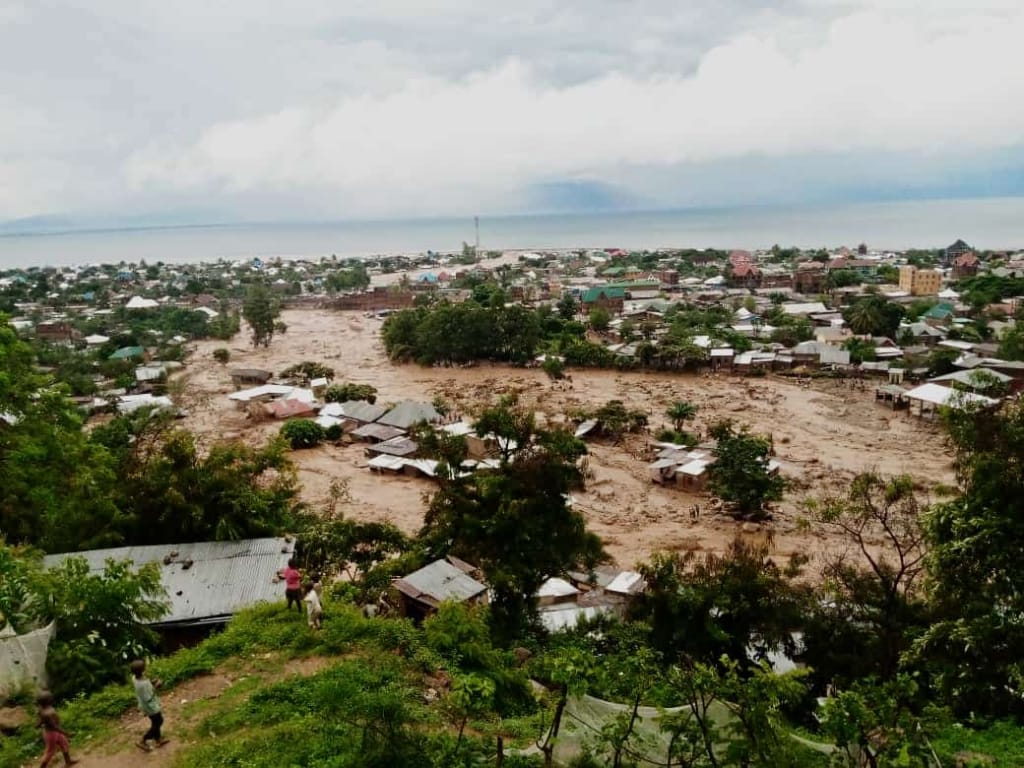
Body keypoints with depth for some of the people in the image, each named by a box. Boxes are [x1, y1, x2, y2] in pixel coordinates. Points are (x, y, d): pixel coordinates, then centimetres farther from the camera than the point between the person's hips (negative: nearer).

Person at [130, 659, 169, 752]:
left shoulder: (136, 678, -11)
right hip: (151, 707, -9)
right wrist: (155, 687, -25)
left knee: (156, 722, 27)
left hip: (150, 706, 9)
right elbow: (148, 698, -29)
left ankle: (158, 739, 45)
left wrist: (151, 682, -6)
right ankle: (142, 742, 27)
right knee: (157, 723, 14)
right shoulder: (143, 684, -39)